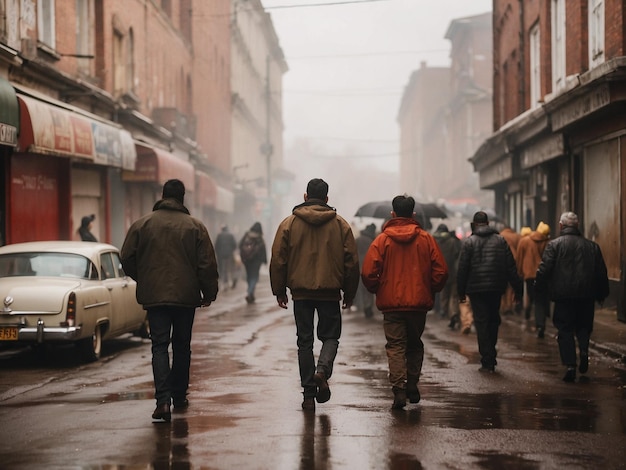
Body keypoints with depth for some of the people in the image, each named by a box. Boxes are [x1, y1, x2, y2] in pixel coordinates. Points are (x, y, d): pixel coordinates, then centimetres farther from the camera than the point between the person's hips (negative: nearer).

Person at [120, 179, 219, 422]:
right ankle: (179, 396, 24)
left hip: (154, 295, 0)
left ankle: (163, 400, -17)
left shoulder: (142, 224, 0)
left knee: (159, 346, -1)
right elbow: (207, 263, -3)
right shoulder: (195, 226, -2)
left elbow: (127, 259, 3)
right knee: (182, 346, 15)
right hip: (186, 296, 0)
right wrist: (209, 293, 9)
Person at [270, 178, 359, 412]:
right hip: (330, 292, 0)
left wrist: (279, 291, 9)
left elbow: (278, 260, 0)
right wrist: (349, 293, 12)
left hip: (300, 291, 0)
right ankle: (322, 371, -15)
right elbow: (352, 262, 3)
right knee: (330, 336, 13)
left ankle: (309, 394, 6)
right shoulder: (340, 225, 3)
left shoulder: (289, 223, 1)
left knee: (305, 342, 7)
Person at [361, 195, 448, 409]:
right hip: (419, 303, 2)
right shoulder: (426, 239, 0)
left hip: (391, 303, -2)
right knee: (415, 344, 19)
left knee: (395, 346, 1)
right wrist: (429, 291, 14)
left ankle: (399, 390, -12)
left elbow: (368, 273, -10)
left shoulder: (382, 239, -4)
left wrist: (377, 291, 8)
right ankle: (412, 386, 19)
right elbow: (441, 271, -2)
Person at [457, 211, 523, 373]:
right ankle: (491, 358, 18)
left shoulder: (469, 242, -3)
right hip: (496, 288, 3)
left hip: (477, 289, -3)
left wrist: (461, 291, 2)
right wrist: (518, 289, 8)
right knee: (493, 320, 16)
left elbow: (463, 269, -5)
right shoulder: (501, 241, 7)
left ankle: (487, 361, -5)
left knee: (481, 323, -1)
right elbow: (511, 267, 5)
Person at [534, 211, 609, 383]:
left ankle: (570, 365, -6)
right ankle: (584, 350, -8)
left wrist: (539, 288, 1)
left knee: (565, 330, 3)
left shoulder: (554, 244, -3)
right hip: (587, 295, 3)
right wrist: (602, 294, 19)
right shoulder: (592, 246, 8)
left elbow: (544, 269, -10)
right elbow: (601, 272, 11)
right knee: (584, 325, 18)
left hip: (563, 294, -3)